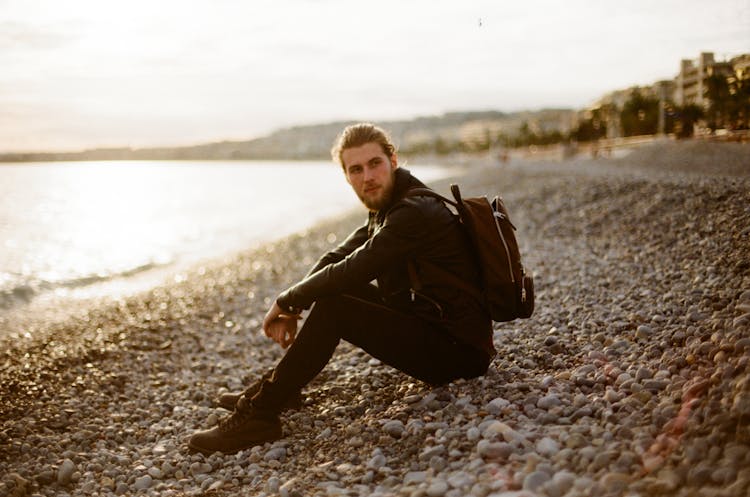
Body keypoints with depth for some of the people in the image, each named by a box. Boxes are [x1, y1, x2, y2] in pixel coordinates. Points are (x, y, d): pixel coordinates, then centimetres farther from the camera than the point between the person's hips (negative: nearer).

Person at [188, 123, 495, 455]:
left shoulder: (414, 213, -22)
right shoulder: (389, 207, 10)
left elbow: (350, 271, -26)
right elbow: (338, 258, 9)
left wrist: (286, 302, -11)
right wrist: (296, 307, -5)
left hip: (457, 350, -10)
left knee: (332, 307, -21)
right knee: (333, 288, 14)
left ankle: (259, 415, -13)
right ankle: (276, 387, 17)